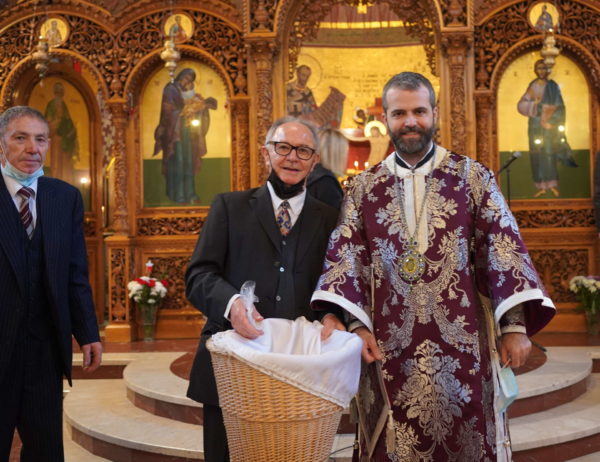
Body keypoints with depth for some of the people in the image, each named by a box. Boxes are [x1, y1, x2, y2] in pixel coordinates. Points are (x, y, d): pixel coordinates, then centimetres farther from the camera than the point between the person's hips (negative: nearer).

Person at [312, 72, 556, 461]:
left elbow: (503, 246, -2)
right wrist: (357, 324, -13)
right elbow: (346, 255, 0)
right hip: (390, 345, 1)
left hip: (461, 340, -1)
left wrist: (515, 326, -11)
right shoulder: (363, 188, 7)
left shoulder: (472, 176, 4)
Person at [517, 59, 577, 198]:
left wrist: (551, 122, -15)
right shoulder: (532, 86, 10)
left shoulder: (553, 86, -1)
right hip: (535, 124, 3)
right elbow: (521, 105, 4)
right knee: (536, 154, -1)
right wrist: (533, 103, -15)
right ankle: (541, 186, 3)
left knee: (549, 152, -12)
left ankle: (553, 185, -9)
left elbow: (559, 107, -5)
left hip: (548, 123, -3)